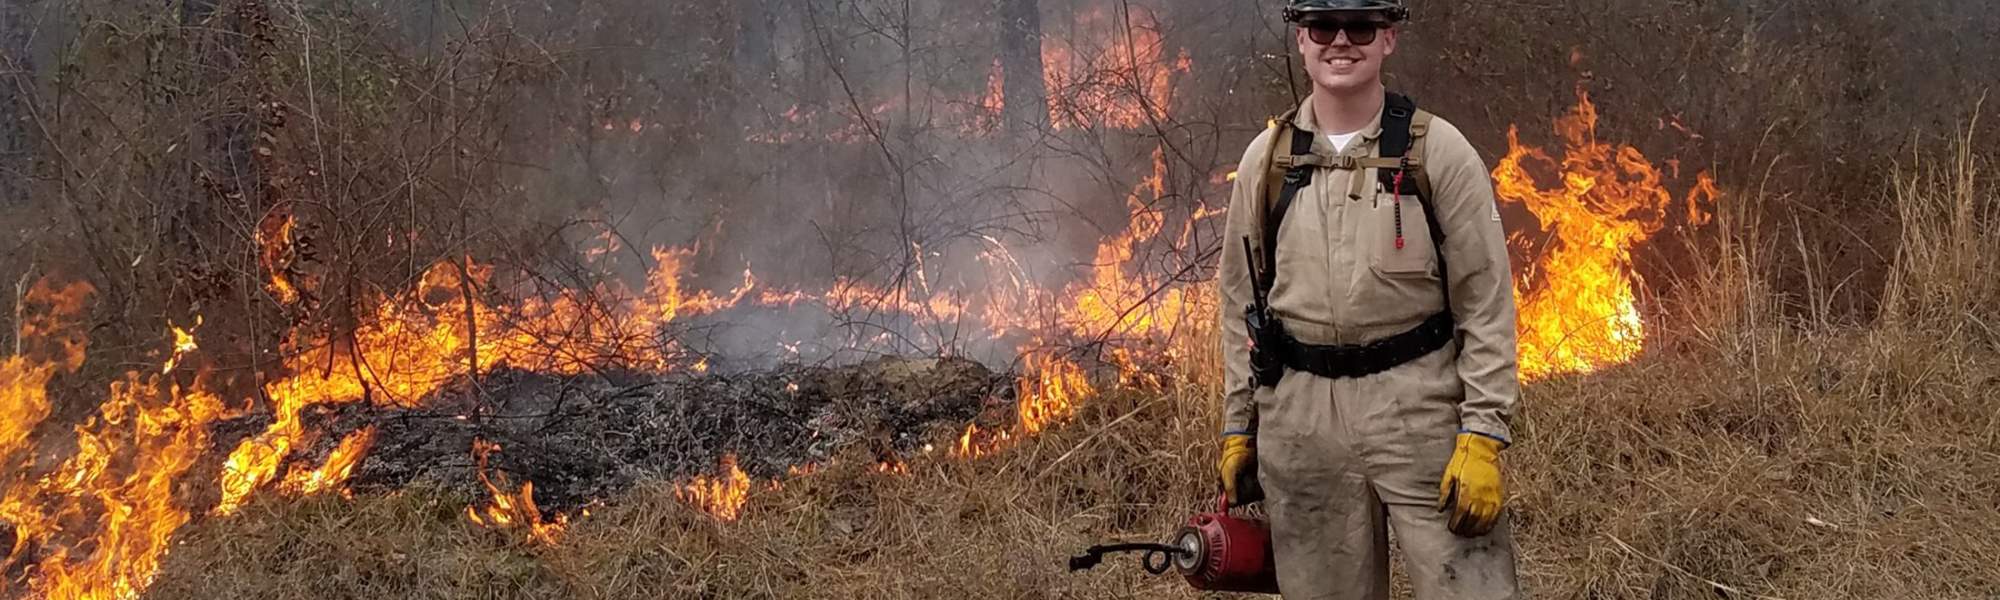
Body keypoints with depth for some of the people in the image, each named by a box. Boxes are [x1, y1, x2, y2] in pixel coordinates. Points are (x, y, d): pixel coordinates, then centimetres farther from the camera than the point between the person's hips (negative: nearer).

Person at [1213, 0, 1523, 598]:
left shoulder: (1438, 151, -3)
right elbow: (1241, 303, 14)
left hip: (1419, 410, -3)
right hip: (1300, 420, 3)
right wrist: (1237, 428, 11)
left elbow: (1486, 304, -5)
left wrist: (1483, 437, -12)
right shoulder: (1265, 160, 7)